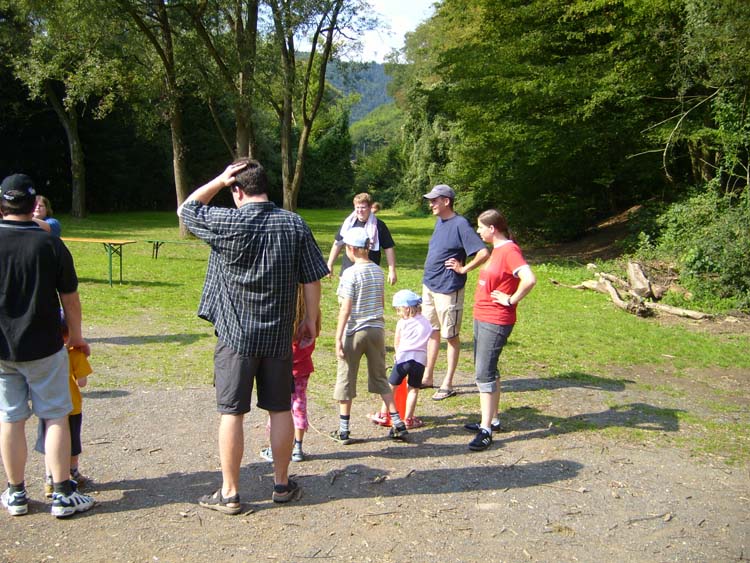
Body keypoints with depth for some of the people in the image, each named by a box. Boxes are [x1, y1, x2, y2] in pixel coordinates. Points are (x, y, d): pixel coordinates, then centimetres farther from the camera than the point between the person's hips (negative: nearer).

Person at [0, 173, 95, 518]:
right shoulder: (51, 245, -10)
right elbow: (70, 298, -4)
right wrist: (76, 335, 11)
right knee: (56, 417, 6)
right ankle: (62, 495, 10)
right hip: (43, 347, -2)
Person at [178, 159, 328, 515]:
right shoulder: (295, 224, -2)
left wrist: (220, 180, 2)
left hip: (235, 335, -3)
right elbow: (312, 279, 0)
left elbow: (185, 209, 8)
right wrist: (310, 320, 12)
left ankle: (229, 493, 15)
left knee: (232, 412, 6)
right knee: (281, 409, 13)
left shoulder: (227, 223, -11)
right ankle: (282, 484, 26)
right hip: (279, 337, 3)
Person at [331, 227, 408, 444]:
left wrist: (338, 338, -13)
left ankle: (343, 429, 13)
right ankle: (398, 423, 13)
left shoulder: (350, 274, -14)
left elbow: (345, 309, -16)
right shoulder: (378, 272, 5)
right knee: (380, 378, 16)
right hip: (377, 330, 6)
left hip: (355, 332, -6)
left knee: (346, 380, 7)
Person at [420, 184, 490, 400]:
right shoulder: (439, 222, 9)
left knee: (450, 336, 3)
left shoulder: (460, 224, -16)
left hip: (448, 289, -8)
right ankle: (428, 377, 28)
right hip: (429, 285, 8)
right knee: (432, 332, 16)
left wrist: (463, 269, -15)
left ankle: (448, 384, 13)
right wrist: (429, 276, 13)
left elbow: (484, 253, -22)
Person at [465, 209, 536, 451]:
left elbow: (529, 279, -32)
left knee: (484, 372, -10)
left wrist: (511, 300, -20)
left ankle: (486, 430, -6)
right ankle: (491, 420, 27)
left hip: (495, 322, -10)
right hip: (481, 318, 10)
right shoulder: (497, 249, 12)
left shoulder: (509, 250, -18)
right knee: (485, 370, 16)